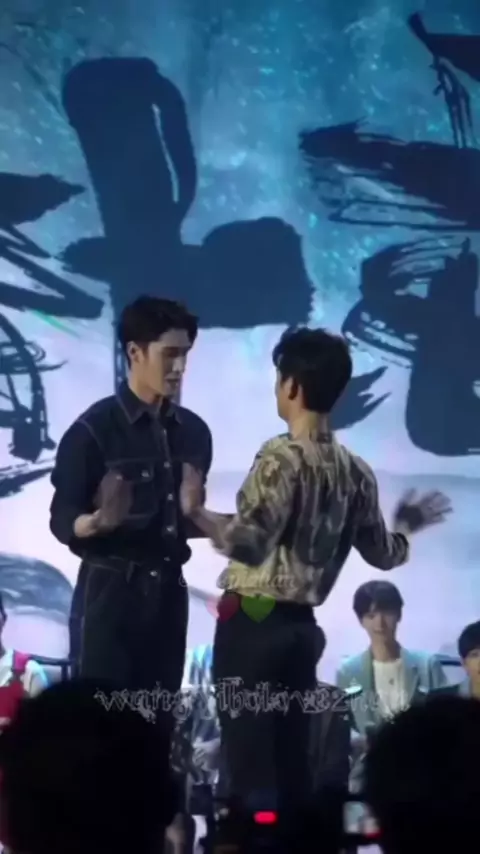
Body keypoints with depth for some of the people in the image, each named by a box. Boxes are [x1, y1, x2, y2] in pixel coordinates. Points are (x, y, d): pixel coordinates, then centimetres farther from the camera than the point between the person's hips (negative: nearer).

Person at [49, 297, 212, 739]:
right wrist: (99, 521, -29)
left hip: (169, 591, 5)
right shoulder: (95, 429, -8)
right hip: (110, 592, -5)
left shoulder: (194, 431, 9)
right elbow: (62, 521, -9)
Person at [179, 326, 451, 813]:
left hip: (252, 621, -7)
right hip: (301, 626, 7)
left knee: (249, 756, -4)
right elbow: (384, 555, 17)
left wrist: (195, 511, -12)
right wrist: (406, 525, 36)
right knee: (292, 758, 12)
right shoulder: (357, 472, 7)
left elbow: (248, 541, -23)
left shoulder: (282, 457, -14)